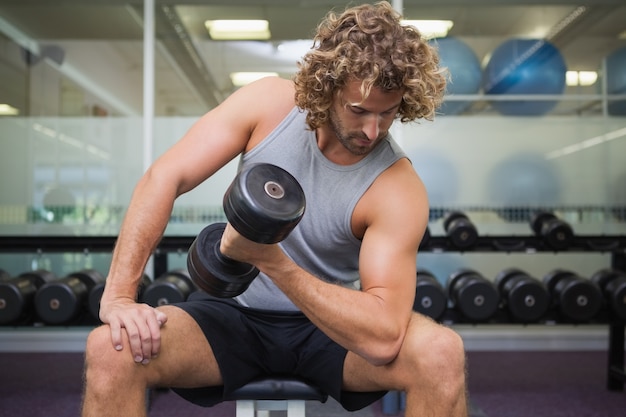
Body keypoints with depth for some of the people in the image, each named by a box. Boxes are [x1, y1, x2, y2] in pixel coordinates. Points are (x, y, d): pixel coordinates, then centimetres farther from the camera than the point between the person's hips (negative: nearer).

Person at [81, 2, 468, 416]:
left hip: (330, 323, -1)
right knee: (109, 350, -26)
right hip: (235, 313, 2)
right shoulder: (271, 103, -13)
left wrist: (271, 261, -40)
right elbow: (165, 178, -16)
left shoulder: (399, 189, -21)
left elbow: (383, 338, -30)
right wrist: (119, 296, -26)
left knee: (441, 352, -30)